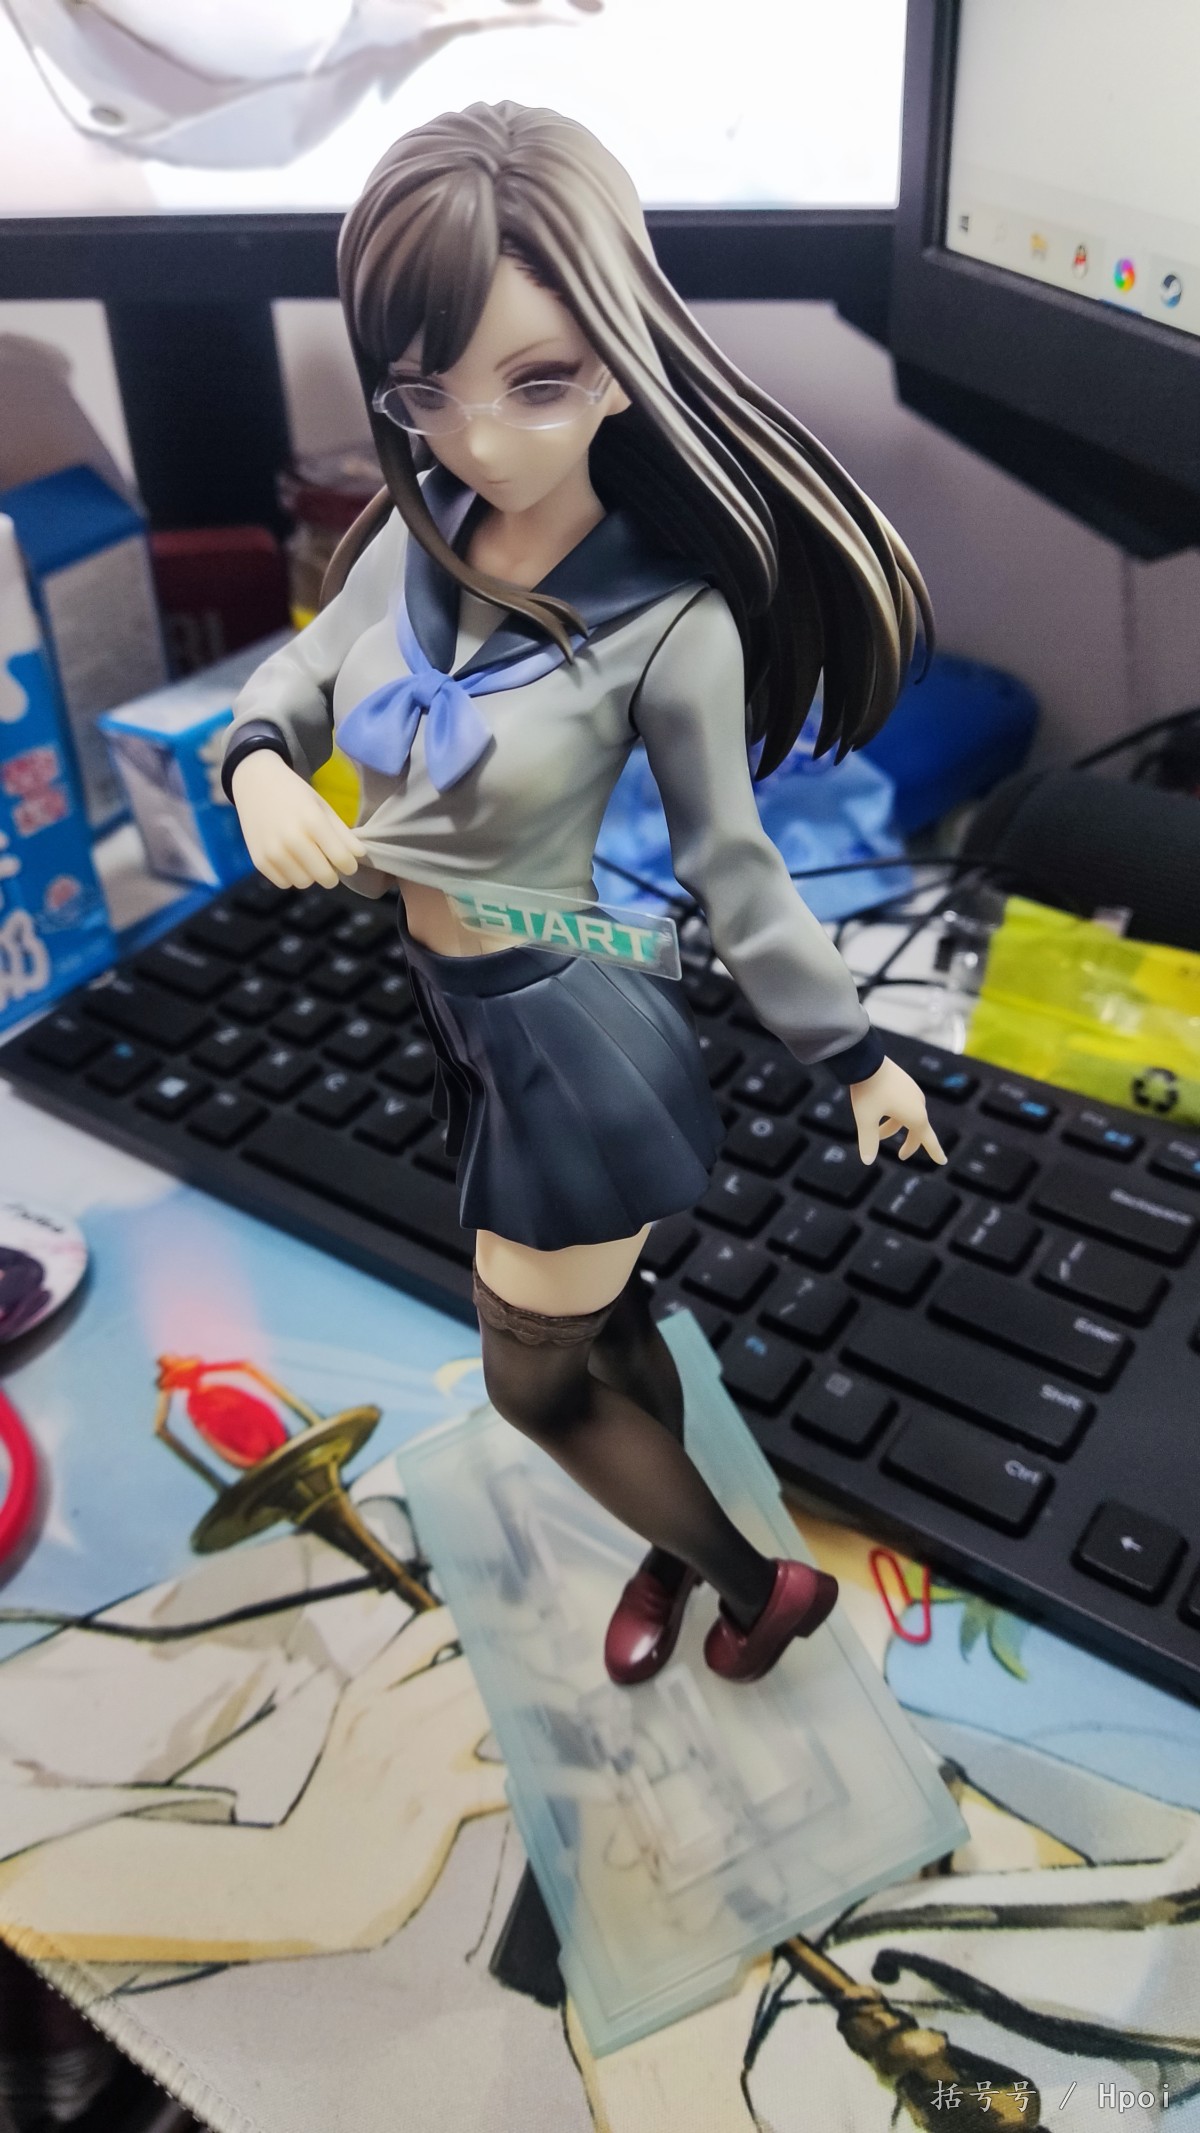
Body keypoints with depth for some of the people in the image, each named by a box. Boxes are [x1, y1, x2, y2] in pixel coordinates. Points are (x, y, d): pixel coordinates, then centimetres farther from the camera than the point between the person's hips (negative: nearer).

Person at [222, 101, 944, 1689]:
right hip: (457, 1016, 6)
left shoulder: (671, 622, -22)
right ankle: (676, 1548, 51)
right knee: (603, 1330, 25)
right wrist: (261, 771, -15)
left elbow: (733, 867, -12)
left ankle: (763, 1581, 35)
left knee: (536, 1379, 10)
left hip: (567, 1033, -6)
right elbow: (299, 680, 8)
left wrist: (859, 1056, -6)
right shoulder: (415, 540, -7)